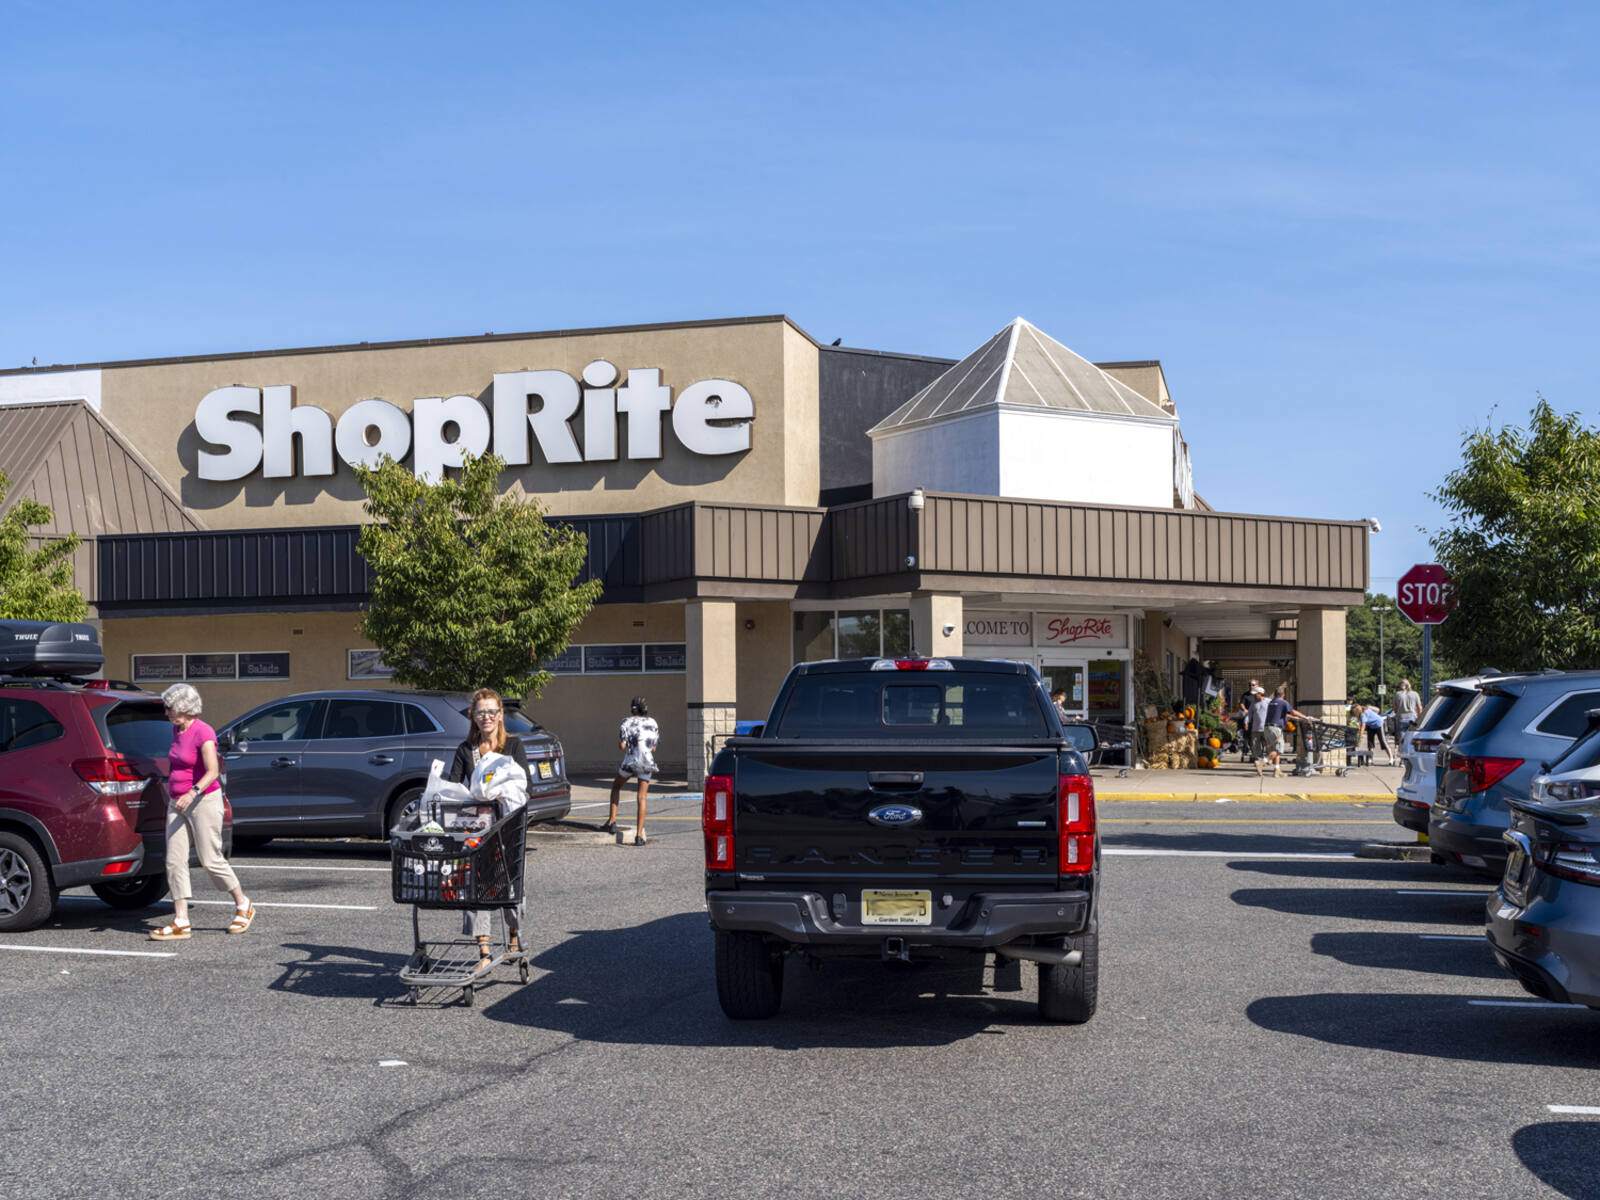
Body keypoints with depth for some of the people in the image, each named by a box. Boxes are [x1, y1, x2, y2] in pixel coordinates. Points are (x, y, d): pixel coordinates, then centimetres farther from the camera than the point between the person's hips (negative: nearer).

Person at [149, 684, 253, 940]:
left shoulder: (203, 733, -14)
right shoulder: (177, 730, 11)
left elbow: (213, 771, -24)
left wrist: (192, 793, -35)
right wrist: (172, 792, 28)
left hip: (204, 801, -8)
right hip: (177, 804, 8)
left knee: (211, 860, -4)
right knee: (174, 860, -2)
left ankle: (243, 905, 15)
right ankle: (180, 922, -2)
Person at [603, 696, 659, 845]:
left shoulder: (628, 723, -2)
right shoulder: (653, 723, 8)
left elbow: (622, 745, -8)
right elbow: (653, 748, 13)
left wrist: (619, 737, 12)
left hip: (630, 762, -2)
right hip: (647, 764, 2)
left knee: (616, 787, 24)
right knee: (642, 798, 3)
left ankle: (612, 821, 16)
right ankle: (639, 835, -4)